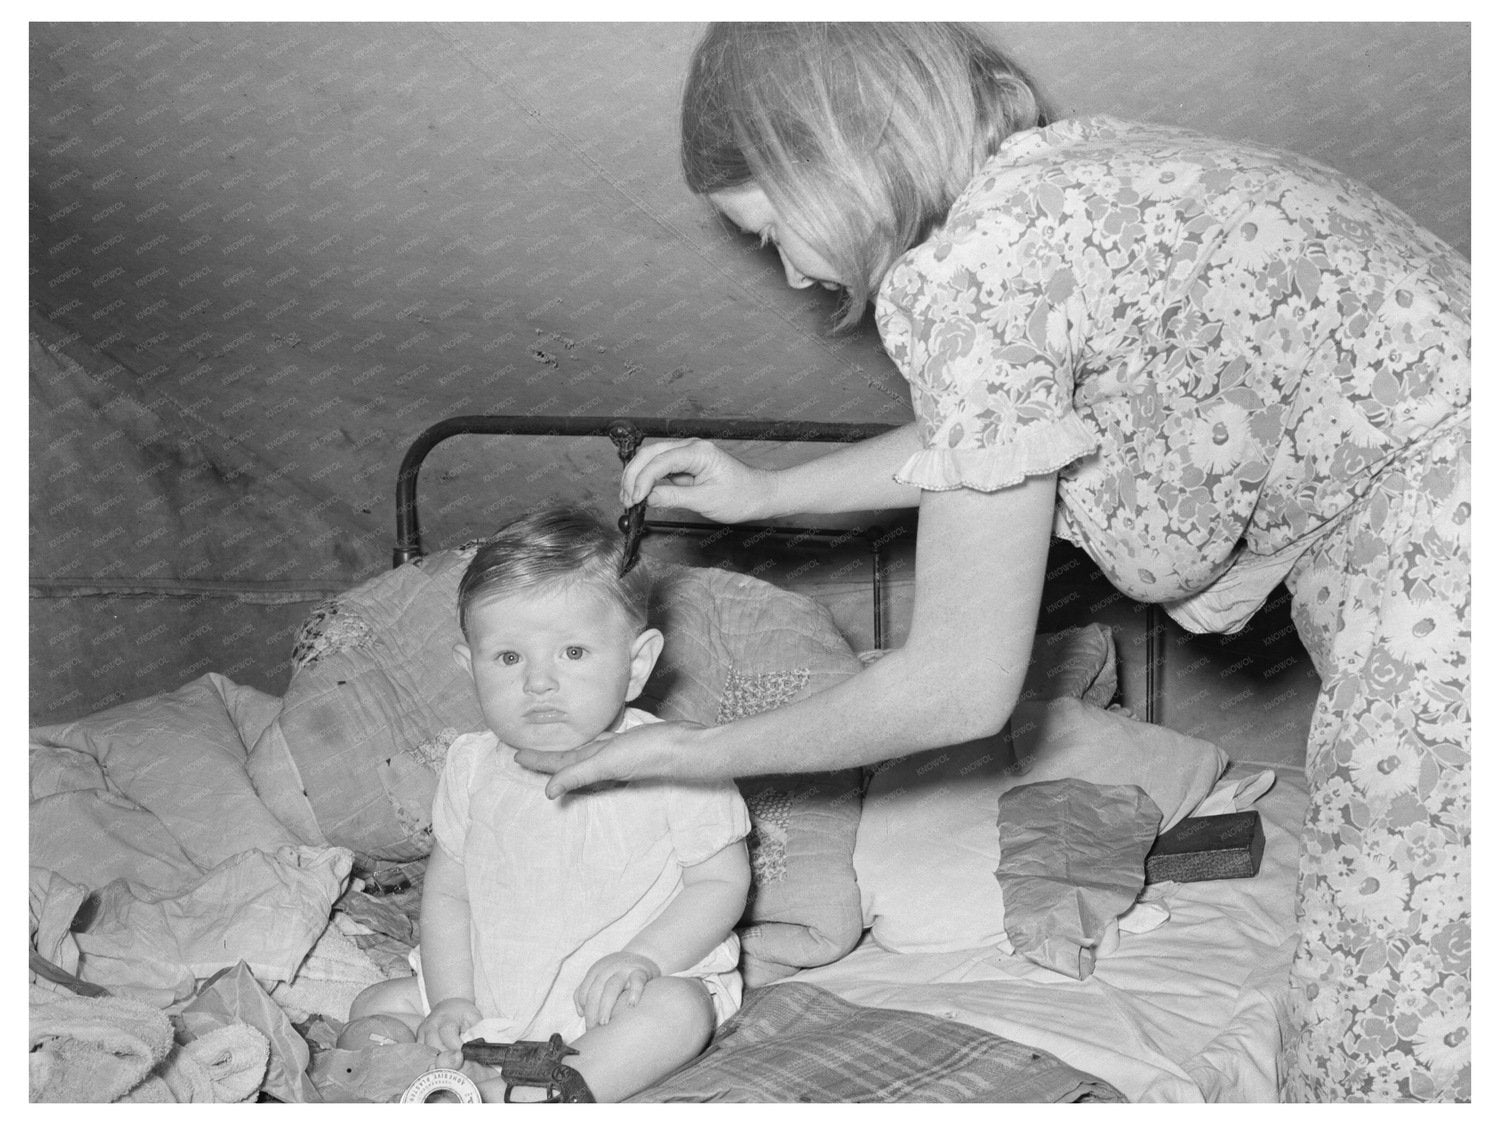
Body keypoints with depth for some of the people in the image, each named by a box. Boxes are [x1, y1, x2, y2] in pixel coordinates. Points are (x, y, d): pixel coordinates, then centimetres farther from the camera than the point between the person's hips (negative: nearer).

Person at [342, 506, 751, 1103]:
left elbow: (721, 882, -9)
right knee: (375, 1006, -1)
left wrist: (644, 958, -23)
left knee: (680, 1009, -33)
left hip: (614, 995, -4)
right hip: (491, 995, 5)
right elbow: (447, 893, 5)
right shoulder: (471, 769, -2)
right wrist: (451, 999, -7)